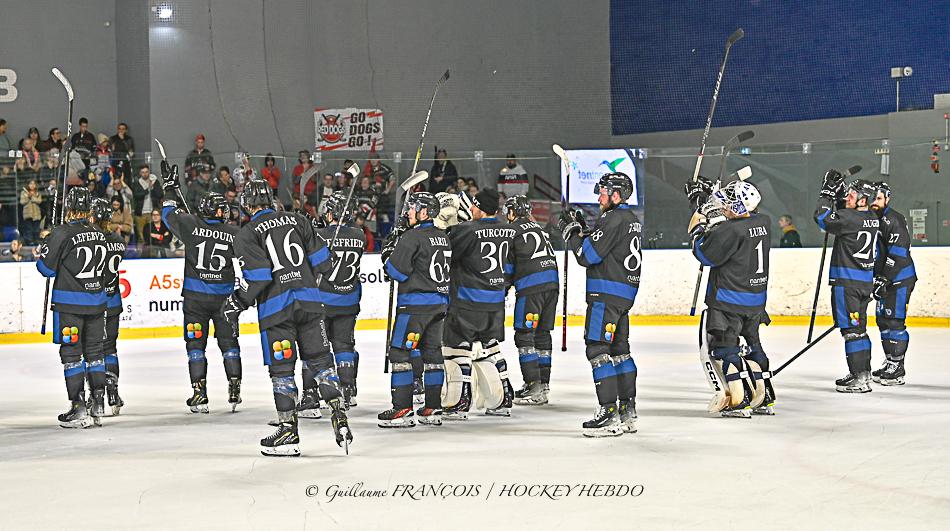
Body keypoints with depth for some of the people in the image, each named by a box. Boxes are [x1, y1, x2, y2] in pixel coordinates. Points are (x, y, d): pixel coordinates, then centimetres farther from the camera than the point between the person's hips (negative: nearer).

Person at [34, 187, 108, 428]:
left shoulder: (62, 234, -14)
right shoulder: (99, 235, 5)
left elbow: (48, 269, -10)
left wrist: (39, 254, 12)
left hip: (69, 303, -5)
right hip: (97, 301, 6)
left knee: (71, 353, 0)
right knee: (94, 351, 14)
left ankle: (79, 408, -1)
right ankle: (98, 404, 16)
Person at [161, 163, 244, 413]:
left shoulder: (191, 226, -5)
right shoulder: (234, 234, -4)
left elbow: (169, 215, 10)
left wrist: (169, 187, 19)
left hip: (195, 297, -1)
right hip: (224, 296, 1)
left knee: (196, 344, 5)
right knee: (229, 342, 11)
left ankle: (200, 395, 2)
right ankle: (234, 391, 8)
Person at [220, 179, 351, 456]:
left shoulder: (247, 234, -4)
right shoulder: (296, 220, 10)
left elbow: (258, 276, -13)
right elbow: (321, 261, 7)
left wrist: (236, 303, -2)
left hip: (276, 307, -4)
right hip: (309, 301, 4)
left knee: (281, 368, 3)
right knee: (320, 359, 10)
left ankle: (289, 431, 7)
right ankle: (339, 416, 4)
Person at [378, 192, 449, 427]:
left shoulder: (412, 237, -13)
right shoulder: (443, 237, 13)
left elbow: (397, 271, -14)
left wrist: (390, 247, 2)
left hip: (415, 302, -8)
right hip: (440, 302, 8)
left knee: (399, 351, -4)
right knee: (432, 351, 12)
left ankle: (402, 409, -8)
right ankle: (433, 409, 13)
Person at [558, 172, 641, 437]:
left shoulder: (613, 220, -15)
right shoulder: (631, 219, 17)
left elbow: (588, 255, -17)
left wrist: (571, 230, -3)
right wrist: (582, 227, 14)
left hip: (607, 293, -10)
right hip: (625, 294, 10)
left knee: (598, 350, -10)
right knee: (620, 350, 14)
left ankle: (609, 413, -13)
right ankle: (628, 413, 18)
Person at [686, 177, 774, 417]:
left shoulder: (731, 231, -23)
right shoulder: (763, 222, 1)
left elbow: (704, 254, -15)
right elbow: (738, 217, 19)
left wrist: (700, 226, -2)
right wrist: (707, 201, 19)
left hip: (728, 301, -8)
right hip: (756, 300, 8)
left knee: (722, 348, 0)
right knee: (752, 345, 20)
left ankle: (739, 401, -7)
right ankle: (764, 398, 23)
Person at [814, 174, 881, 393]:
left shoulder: (851, 219, -18)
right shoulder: (872, 219, 11)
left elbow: (822, 218, -17)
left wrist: (827, 193, -5)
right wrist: (838, 192, 18)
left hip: (847, 280, -9)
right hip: (865, 281, 9)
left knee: (851, 329, -7)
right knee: (858, 328, 17)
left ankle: (859, 379, -8)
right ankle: (864, 373, 24)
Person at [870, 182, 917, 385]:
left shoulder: (892, 220, -16)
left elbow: (897, 254, -23)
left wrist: (883, 280, -25)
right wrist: (877, 280, 17)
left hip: (900, 278, -10)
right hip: (884, 279, 10)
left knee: (894, 321, -10)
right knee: (883, 320, 13)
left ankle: (897, 370, -7)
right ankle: (889, 363, 22)